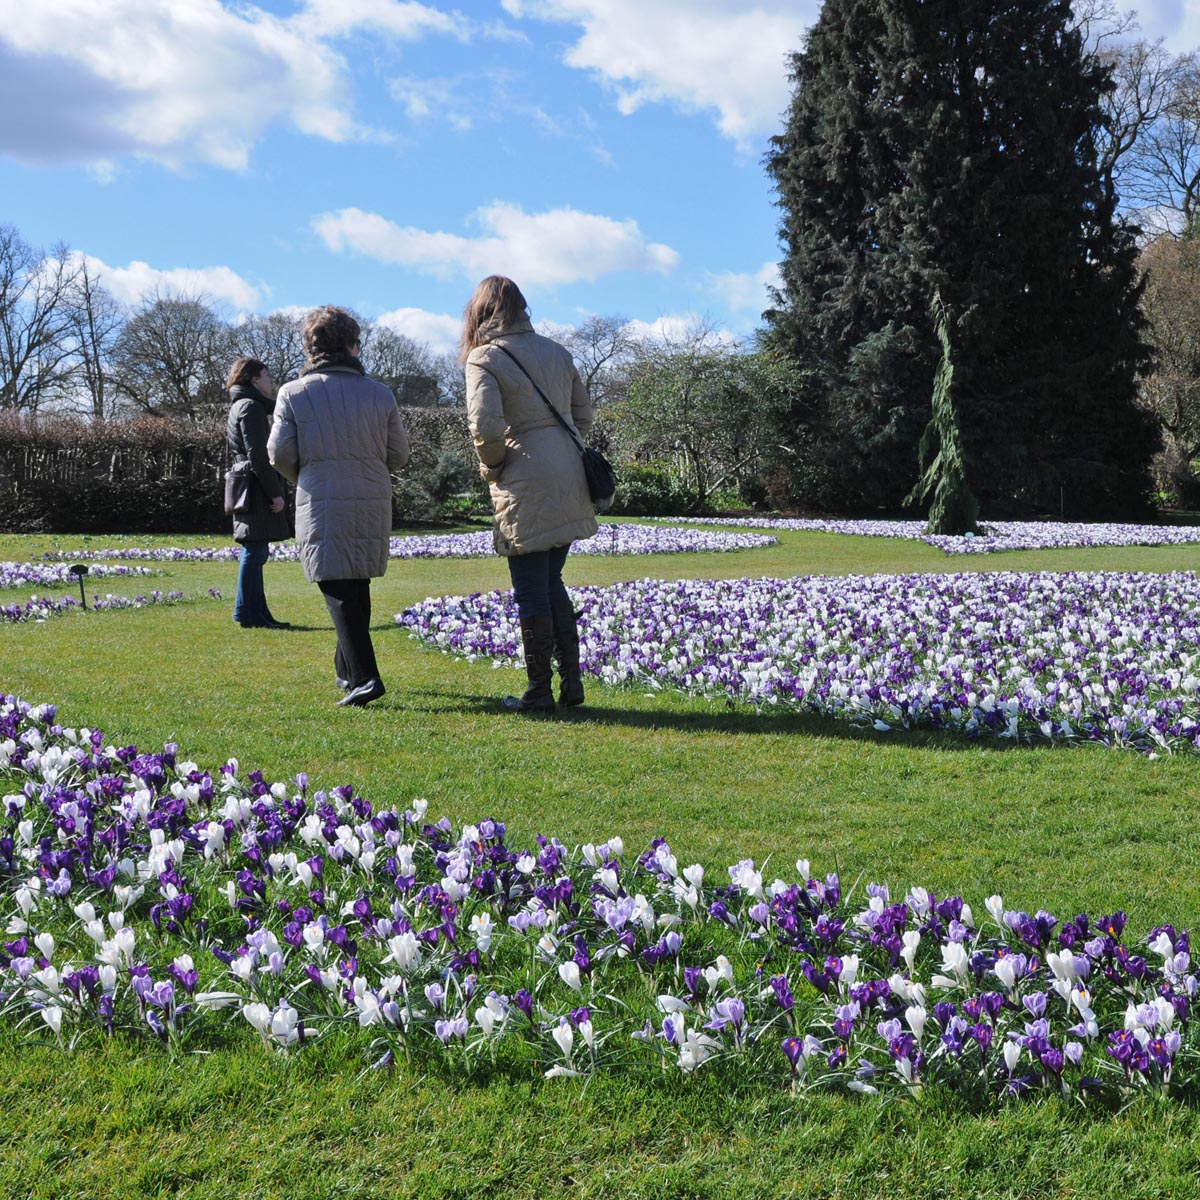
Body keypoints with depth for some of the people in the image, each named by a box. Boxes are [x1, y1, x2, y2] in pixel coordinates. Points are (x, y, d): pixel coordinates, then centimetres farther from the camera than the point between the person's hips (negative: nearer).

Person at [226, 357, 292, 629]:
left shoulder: (241, 406, 21)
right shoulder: (251, 407, -11)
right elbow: (257, 456, -18)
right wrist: (275, 493, -17)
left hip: (248, 489, 10)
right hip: (257, 489, -10)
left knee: (255, 553, 11)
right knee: (254, 551, -7)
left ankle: (256, 613, 14)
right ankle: (248, 613, -4)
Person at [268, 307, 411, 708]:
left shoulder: (294, 393, -5)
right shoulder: (379, 394, 1)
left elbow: (280, 454, -4)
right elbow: (398, 455, 4)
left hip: (322, 507, -3)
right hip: (372, 506, 3)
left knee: (339, 593, -3)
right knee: (357, 588, 18)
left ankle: (363, 676, -17)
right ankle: (347, 668, 31)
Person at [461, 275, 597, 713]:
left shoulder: (484, 358, -7)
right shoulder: (556, 351, 12)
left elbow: (485, 425, -18)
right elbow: (583, 412, 14)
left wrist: (492, 467, -2)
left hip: (526, 488, -6)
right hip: (569, 482, 6)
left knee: (531, 591, 2)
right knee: (552, 582, 17)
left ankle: (540, 691, 7)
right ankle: (571, 682, 16)